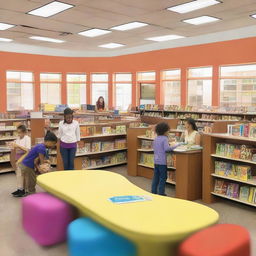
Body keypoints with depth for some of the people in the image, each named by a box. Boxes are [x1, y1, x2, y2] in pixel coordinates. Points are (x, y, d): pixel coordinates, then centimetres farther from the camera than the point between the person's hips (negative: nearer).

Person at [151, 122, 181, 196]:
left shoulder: (156, 139, 10)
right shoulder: (164, 139, -13)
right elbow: (167, 148, -23)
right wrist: (176, 146, -16)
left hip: (156, 161, 7)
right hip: (162, 161, -7)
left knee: (156, 176, 13)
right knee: (163, 177, 2)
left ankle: (153, 191, 18)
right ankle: (161, 192, 5)